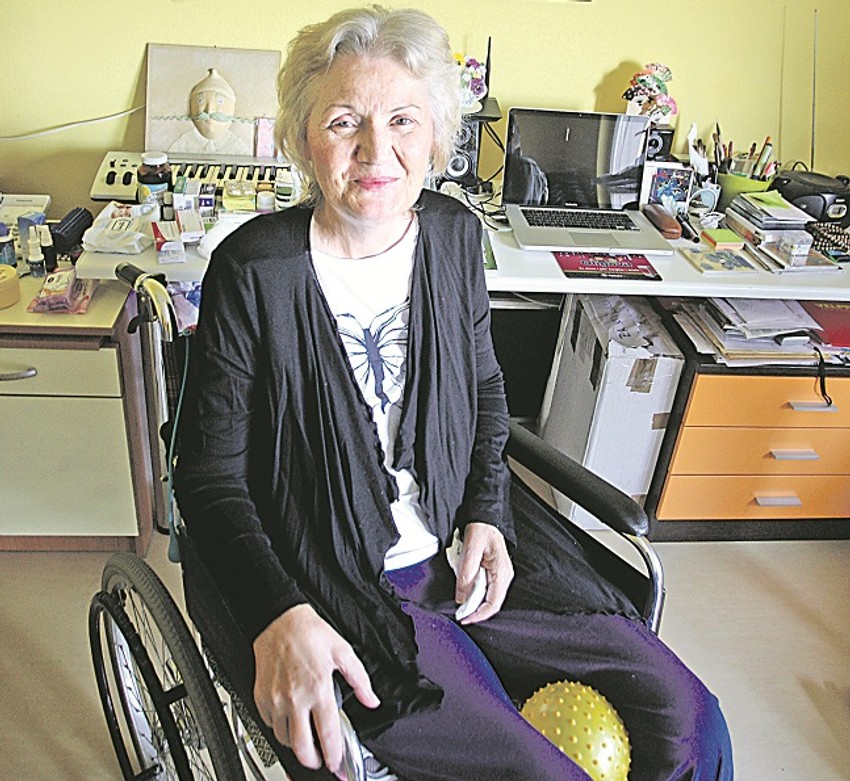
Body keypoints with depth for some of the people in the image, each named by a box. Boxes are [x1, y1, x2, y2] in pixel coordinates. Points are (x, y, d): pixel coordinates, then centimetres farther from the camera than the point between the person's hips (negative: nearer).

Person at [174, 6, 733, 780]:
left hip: (464, 543, 5)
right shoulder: (254, 269, -16)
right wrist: (280, 615, -24)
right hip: (335, 579, -4)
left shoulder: (454, 233, 0)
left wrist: (487, 515, -1)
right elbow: (210, 476, -10)